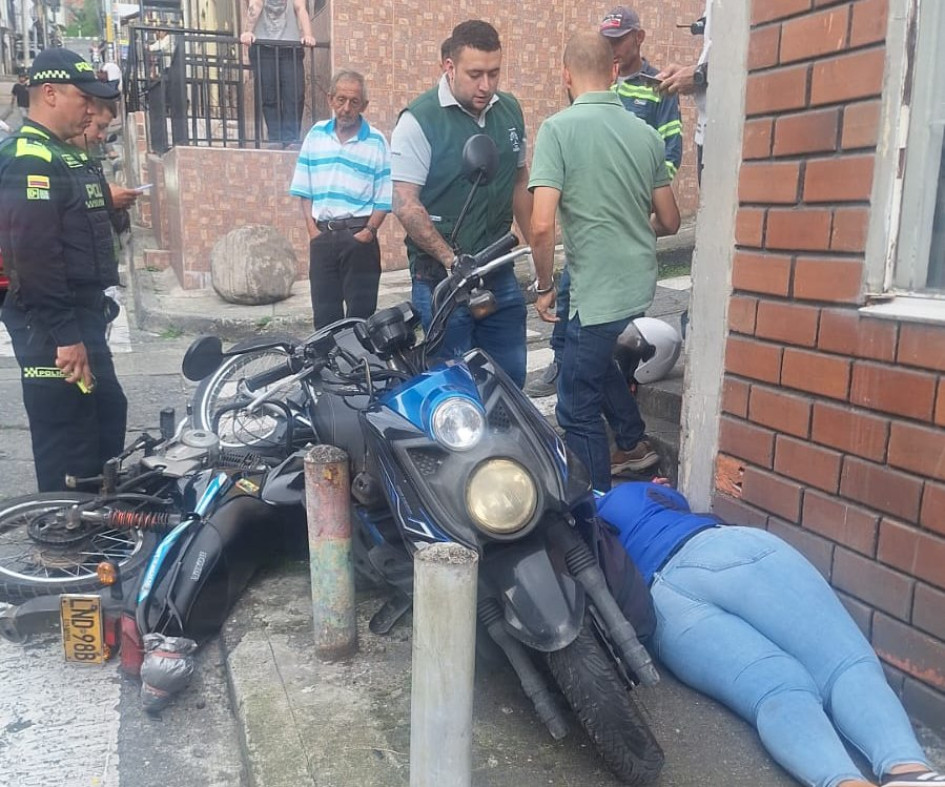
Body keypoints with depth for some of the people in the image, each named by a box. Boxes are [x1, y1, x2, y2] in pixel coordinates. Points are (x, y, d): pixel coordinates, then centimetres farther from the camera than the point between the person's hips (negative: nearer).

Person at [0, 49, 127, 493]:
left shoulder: (60, 156, 16)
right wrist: (64, 335, -25)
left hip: (80, 316, 11)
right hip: (51, 328, -11)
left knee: (107, 414, 22)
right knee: (68, 447, -4)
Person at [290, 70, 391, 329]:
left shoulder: (376, 141, 0)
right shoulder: (316, 134, 9)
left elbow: (385, 198, -2)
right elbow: (304, 189, 11)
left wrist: (369, 231, -12)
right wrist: (312, 228, 1)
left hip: (359, 236, -3)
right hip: (322, 236, 3)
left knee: (360, 313, -1)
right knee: (324, 313, 7)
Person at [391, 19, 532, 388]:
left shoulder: (510, 110, 7)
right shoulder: (420, 120, -12)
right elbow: (405, 204, -16)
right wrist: (452, 260, -19)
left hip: (500, 273, 6)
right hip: (442, 278, -6)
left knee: (511, 377, 14)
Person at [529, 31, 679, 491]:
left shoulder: (558, 129, -11)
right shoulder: (645, 133, 5)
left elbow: (542, 223, -20)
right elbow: (669, 222, 11)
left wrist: (544, 286, -5)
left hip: (598, 293, -7)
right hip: (641, 285, 7)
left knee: (577, 408, 6)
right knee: (599, 360, 32)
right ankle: (633, 445, 46)